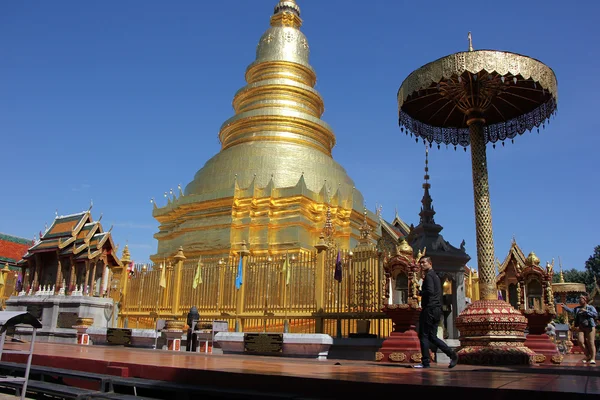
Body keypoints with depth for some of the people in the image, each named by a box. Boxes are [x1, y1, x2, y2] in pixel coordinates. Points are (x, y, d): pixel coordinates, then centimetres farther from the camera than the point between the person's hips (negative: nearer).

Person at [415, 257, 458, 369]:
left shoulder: (429, 276, -9)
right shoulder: (435, 276, 22)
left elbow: (429, 291, -21)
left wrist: (420, 292, -7)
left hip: (429, 309, -9)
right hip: (437, 310, 9)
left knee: (423, 336, -4)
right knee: (432, 337, 11)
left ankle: (425, 362, -3)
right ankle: (452, 354, 3)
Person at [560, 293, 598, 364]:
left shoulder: (591, 307, -3)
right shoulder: (578, 308, 11)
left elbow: (595, 314, -17)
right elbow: (571, 310, 0)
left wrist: (586, 311, -21)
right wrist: (564, 307, -14)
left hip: (590, 327, -5)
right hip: (581, 328, 5)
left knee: (591, 343, -4)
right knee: (580, 341, -5)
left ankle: (593, 358, 3)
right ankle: (588, 356, 13)